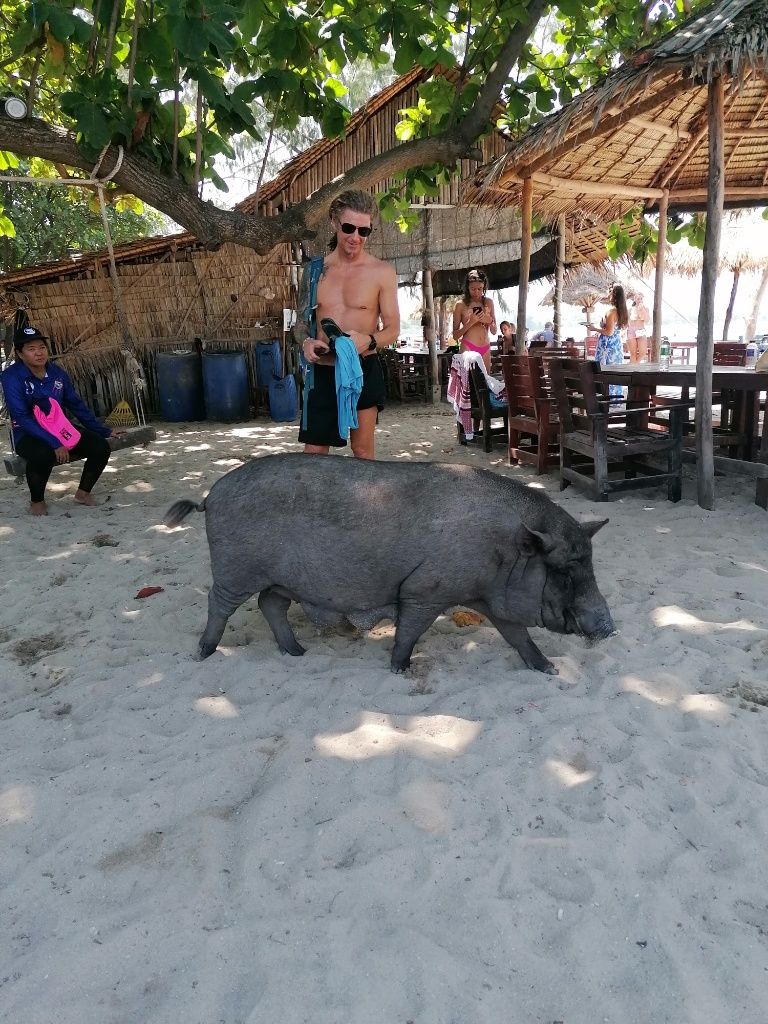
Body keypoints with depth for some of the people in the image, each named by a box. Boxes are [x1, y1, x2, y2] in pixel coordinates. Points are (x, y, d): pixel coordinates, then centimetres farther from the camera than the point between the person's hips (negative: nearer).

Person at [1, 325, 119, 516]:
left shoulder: (57, 373, 2)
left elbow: (77, 405, 11)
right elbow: (22, 418, -21)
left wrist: (104, 431, 11)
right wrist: (54, 444, -31)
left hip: (61, 429, 5)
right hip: (29, 435, -5)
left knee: (101, 447, -15)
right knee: (43, 455, -39)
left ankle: (83, 492, 9)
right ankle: (37, 500, -9)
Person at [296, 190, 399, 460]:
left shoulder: (382, 272, -3)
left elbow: (392, 329, -2)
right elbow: (301, 321, 13)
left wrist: (368, 341, -24)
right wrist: (306, 342, -10)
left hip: (363, 370, -2)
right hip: (322, 372, 2)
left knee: (363, 451, 8)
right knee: (314, 453, 4)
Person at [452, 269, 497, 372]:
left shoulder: (488, 302, 10)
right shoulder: (461, 304, 0)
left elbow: (494, 331, 16)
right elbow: (455, 336, -1)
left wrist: (489, 321, -5)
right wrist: (470, 322, -13)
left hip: (486, 349, 4)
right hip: (468, 348, -4)